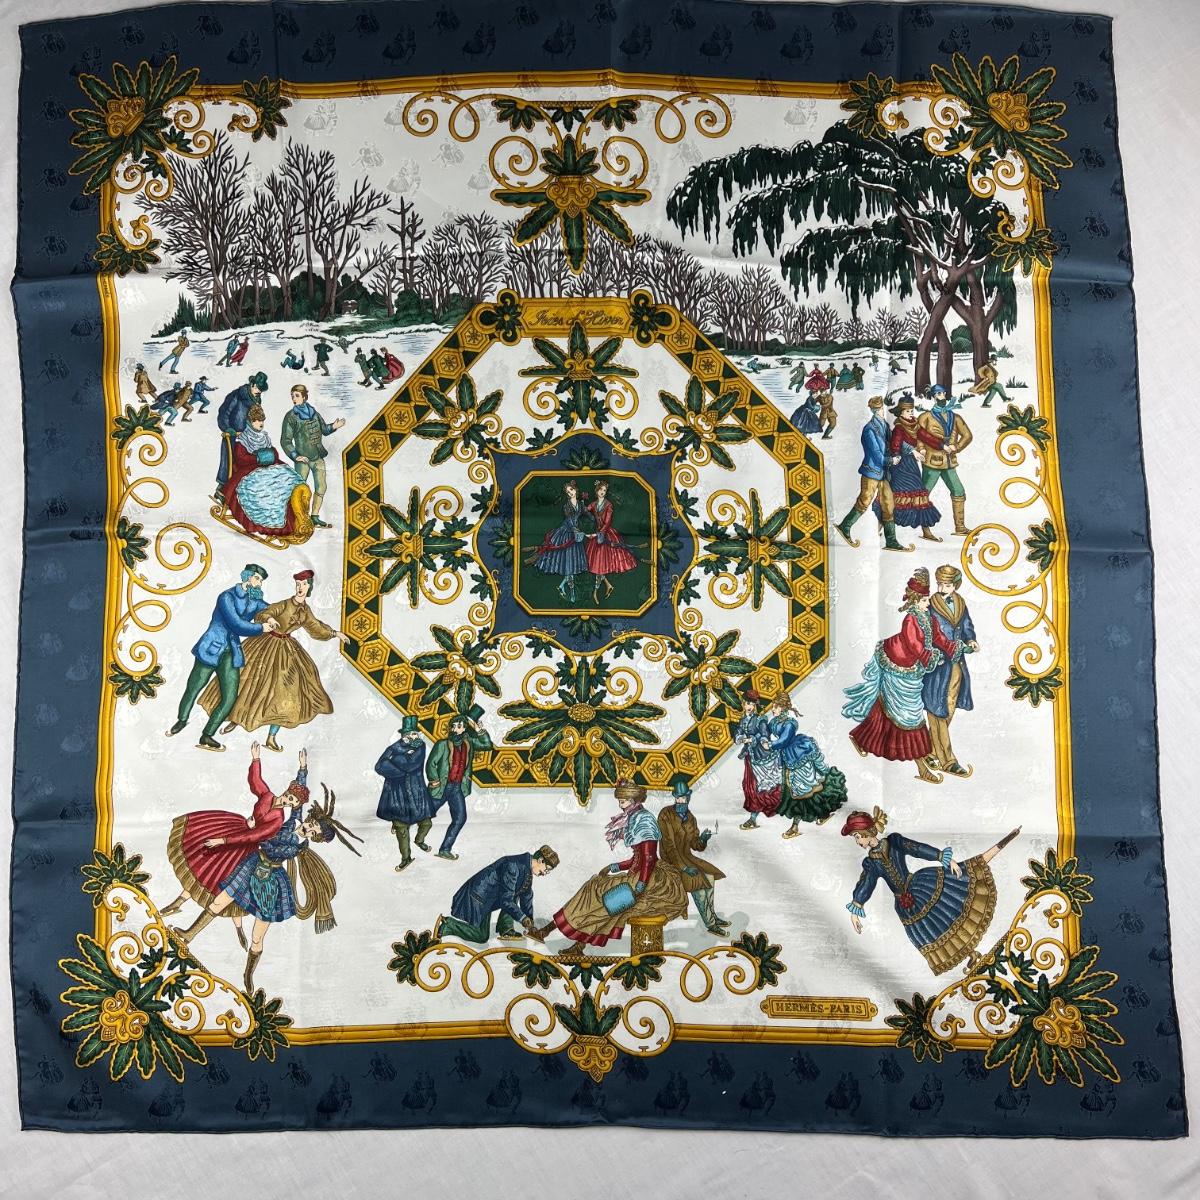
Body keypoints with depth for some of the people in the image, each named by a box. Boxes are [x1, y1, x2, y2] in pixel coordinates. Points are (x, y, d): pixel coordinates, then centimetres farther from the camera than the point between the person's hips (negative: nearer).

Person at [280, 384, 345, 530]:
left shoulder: (313, 412, 7)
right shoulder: (290, 416, -7)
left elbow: (324, 430, 16)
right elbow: (285, 440, -7)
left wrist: (333, 427, -5)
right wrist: (295, 456, -18)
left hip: (318, 457, 5)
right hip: (302, 459, -5)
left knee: (321, 488, 3)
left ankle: (315, 517, 12)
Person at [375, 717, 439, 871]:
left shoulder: (420, 747, -6)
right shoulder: (394, 748, -8)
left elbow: (411, 765, -20)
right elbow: (379, 767, -18)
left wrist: (394, 759, -12)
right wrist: (404, 760, -21)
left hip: (417, 793, 1)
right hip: (398, 794, -1)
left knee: (426, 822, 8)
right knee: (401, 827, 4)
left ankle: (420, 840, 43)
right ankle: (406, 857, 23)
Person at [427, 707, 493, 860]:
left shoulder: (469, 743, 3)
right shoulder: (442, 744, -11)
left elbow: (487, 745, 2)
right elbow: (431, 764, -11)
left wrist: (478, 729, -6)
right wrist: (435, 781, -18)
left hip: (458, 787, 4)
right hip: (442, 787, -4)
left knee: (460, 818, -3)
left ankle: (445, 849, 4)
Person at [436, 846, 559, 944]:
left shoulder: (528, 869, 3)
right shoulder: (513, 867, -27)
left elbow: (526, 896, 13)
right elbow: (506, 900, -26)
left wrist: (531, 923, 14)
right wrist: (522, 918, -21)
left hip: (487, 898, 9)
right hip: (478, 897, -9)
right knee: (482, 937, -4)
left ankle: (506, 930, 4)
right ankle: (445, 926, 1)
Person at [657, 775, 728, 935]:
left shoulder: (690, 818, 6)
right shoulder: (666, 814, -18)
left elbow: (695, 844, 6)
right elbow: (669, 845, -22)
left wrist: (702, 839, -18)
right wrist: (684, 867, -27)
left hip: (686, 857, 8)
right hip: (671, 861, -8)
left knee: (710, 875, 3)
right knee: (698, 881, -21)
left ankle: (712, 915, 18)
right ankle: (710, 924, -14)